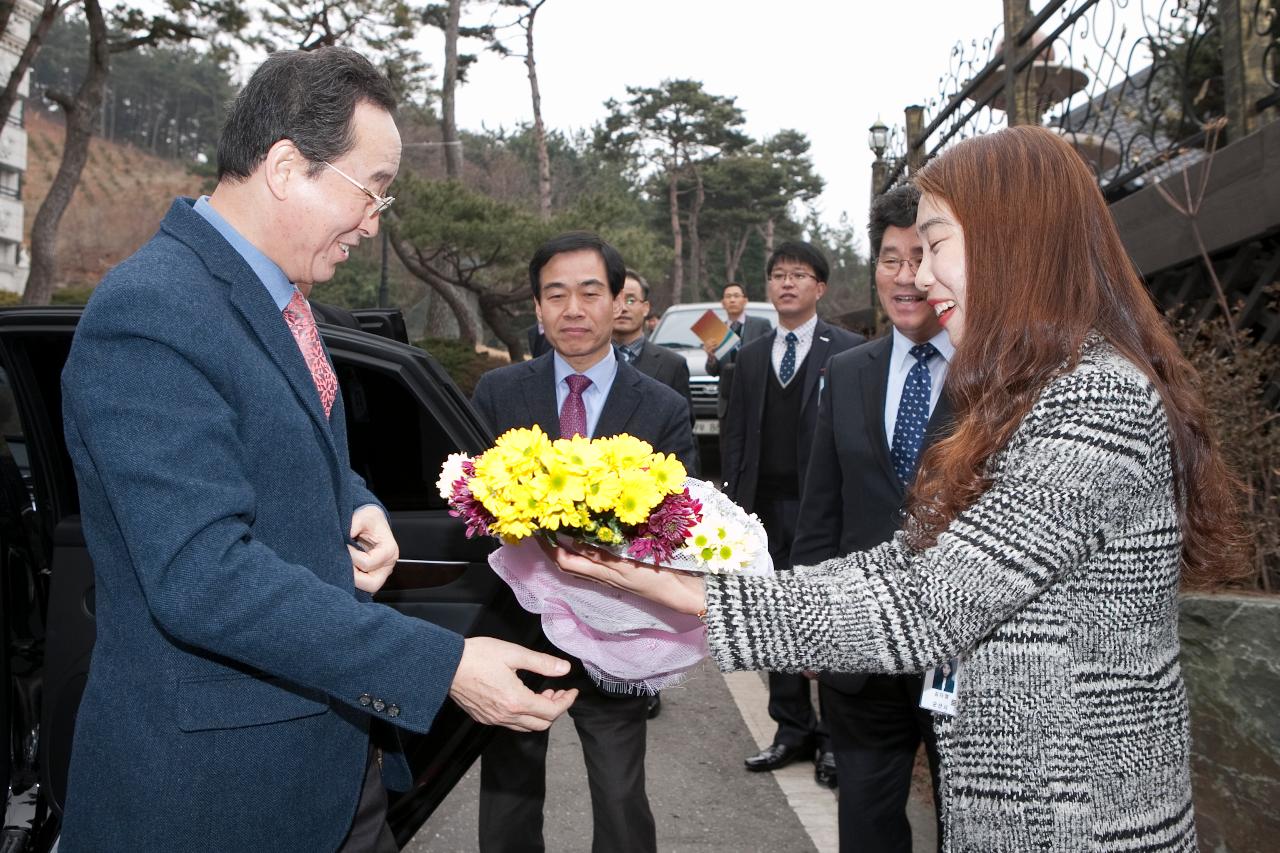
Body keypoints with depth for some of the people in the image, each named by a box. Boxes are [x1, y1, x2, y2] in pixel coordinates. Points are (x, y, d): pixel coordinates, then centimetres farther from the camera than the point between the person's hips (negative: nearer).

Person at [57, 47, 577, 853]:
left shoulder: (281, 295, 9)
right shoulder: (151, 312, -21)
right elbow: (200, 577, -28)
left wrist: (359, 509, -2)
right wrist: (443, 667, -28)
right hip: (216, 779, -8)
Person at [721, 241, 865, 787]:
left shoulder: (849, 352, -2)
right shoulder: (751, 357, 14)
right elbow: (735, 432, 13)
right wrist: (735, 497, 5)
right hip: (767, 506, 5)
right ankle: (792, 730, 22)